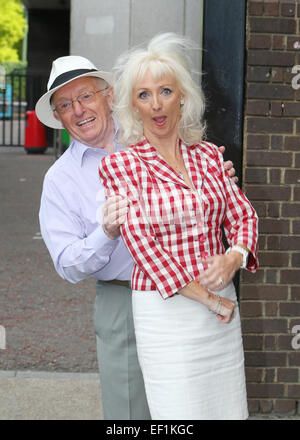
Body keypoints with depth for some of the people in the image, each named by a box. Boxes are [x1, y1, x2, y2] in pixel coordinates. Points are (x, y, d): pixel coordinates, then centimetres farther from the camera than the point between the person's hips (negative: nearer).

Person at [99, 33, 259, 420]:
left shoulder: (208, 155, 9)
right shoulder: (119, 165, -5)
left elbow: (242, 214, 10)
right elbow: (139, 238, -11)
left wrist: (234, 257, -14)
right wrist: (204, 296, -14)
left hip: (223, 305, 5)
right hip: (164, 307, -4)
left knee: (228, 408, 9)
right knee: (179, 409, -2)